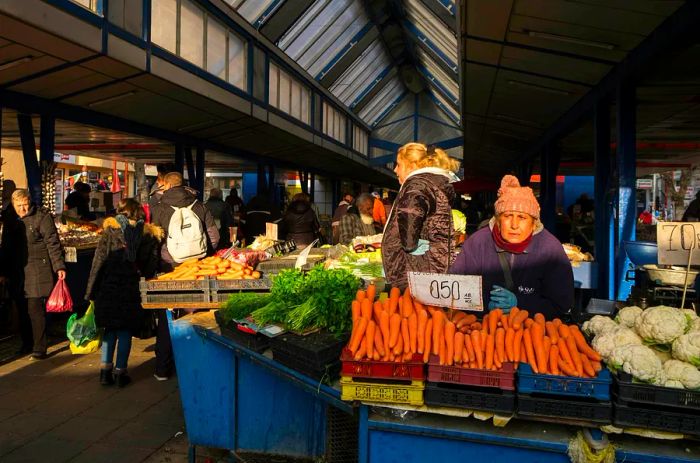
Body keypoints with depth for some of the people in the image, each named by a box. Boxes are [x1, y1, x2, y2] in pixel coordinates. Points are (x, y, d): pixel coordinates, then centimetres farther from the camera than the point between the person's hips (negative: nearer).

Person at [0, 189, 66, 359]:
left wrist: (59, 266, -14)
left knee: (36, 310, -6)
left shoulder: (42, 217, -6)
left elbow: (53, 243, -8)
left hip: (38, 272, -5)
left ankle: (39, 348, 1)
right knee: (22, 311, 10)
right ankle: (27, 344, 24)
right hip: (17, 274, 5)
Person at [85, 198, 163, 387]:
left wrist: (91, 291, -1)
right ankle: (120, 372, 12)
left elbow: (98, 262, -4)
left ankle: (105, 370, 14)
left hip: (108, 287, 0)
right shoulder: (147, 235, 2)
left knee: (110, 328, 14)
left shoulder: (110, 231, -2)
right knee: (125, 330, 9)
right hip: (131, 289, 0)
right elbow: (150, 267, 5)